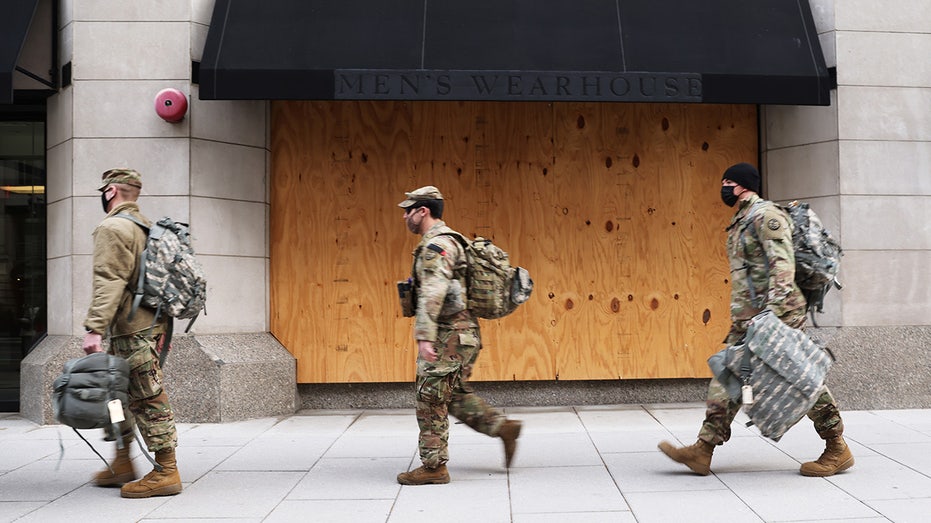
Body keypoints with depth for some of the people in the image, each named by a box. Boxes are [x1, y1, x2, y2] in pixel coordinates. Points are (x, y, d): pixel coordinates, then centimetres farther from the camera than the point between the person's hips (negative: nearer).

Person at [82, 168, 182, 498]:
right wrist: (162, 330, 24)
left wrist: (94, 328, -25)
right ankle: (123, 464, 24)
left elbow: (109, 283, -21)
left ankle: (167, 472, -3)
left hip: (130, 332, -10)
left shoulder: (113, 228, -10)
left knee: (149, 400, -7)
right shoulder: (145, 226, 19)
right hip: (151, 326, 10)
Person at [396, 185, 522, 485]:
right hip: (462, 333, 10)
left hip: (447, 336, -10)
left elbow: (432, 294, -25)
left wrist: (424, 336, -29)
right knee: (456, 396, 18)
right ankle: (503, 427, 13)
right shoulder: (449, 241, 19)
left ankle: (433, 467, 3)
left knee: (430, 400, -3)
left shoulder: (436, 245, -15)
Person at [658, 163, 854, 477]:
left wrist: (774, 309, -29)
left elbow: (783, 263, -21)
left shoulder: (766, 215, -10)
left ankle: (838, 450, 9)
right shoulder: (742, 221, 20)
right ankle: (703, 451, 3)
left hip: (778, 314, -10)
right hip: (748, 319, 10)